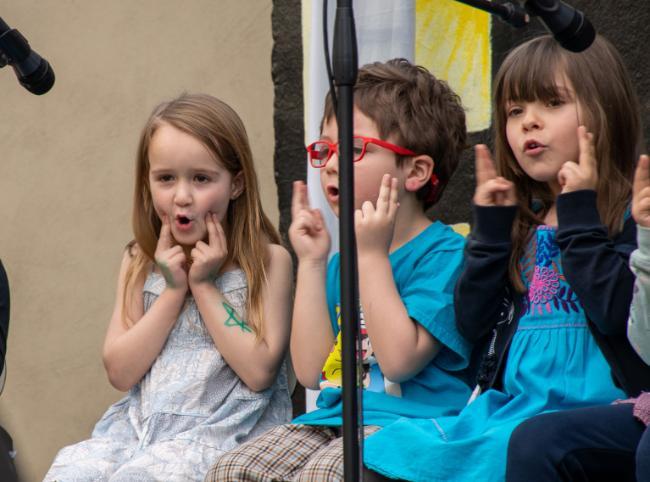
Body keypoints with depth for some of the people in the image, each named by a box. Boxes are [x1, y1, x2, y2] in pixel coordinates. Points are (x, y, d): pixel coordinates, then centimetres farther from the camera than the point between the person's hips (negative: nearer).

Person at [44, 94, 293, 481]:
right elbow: (120, 372, 4)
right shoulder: (141, 262, 11)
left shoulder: (268, 261, -2)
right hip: (140, 422, 5)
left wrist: (204, 286, -9)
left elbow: (259, 371, -10)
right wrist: (173, 290, -4)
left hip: (221, 431, -4)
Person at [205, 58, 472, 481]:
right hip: (336, 415, 8)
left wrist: (372, 255, -12)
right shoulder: (342, 259, 18)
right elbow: (312, 370, 9)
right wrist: (311, 263, 8)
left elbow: (399, 359, -18)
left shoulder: (445, 253, -6)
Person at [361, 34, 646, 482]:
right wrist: (491, 228, 7)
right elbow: (473, 324, 13)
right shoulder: (521, 223, 19)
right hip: (510, 406, 7)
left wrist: (581, 218, -12)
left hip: (588, 408, -7)